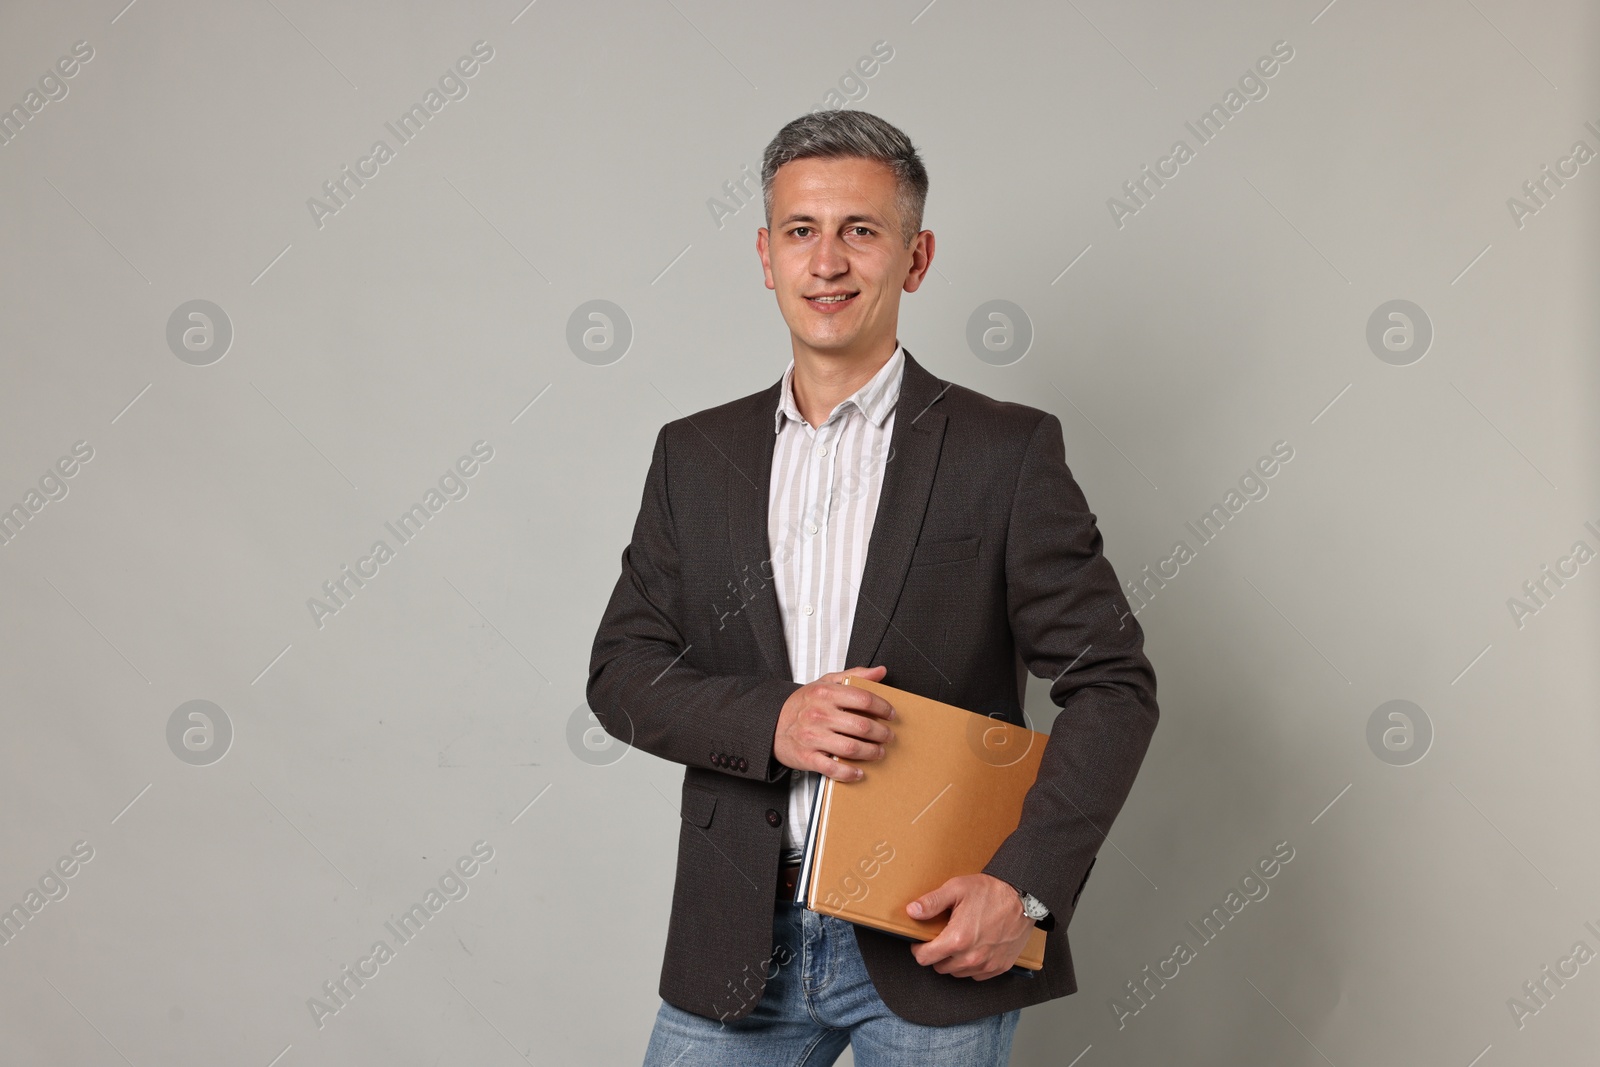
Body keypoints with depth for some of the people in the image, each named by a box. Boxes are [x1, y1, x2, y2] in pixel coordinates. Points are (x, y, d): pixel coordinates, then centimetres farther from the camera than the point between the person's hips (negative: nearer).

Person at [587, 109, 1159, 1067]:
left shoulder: (1008, 450, -4)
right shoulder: (695, 455, 7)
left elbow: (1112, 684, -5)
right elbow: (623, 671, 6)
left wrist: (1026, 887, -15)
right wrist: (769, 722, -12)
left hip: (935, 942, -2)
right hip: (739, 943, 3)